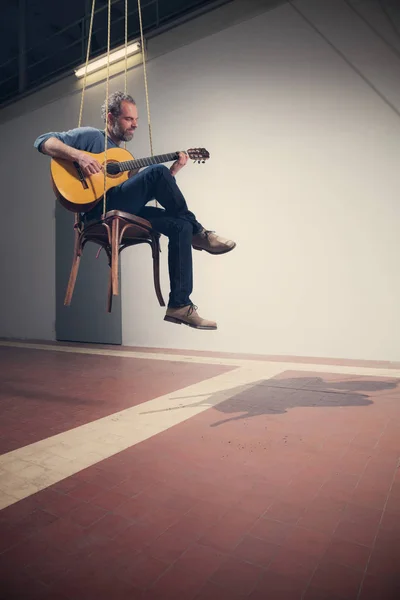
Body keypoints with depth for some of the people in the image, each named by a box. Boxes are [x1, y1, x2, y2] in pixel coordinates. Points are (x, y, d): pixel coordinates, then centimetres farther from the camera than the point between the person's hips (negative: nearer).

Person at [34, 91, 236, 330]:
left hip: (126, 212, 7)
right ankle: (199, 233, -9)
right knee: (157, 171, -24)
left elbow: (141, 191, 21)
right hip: (99, 209, -7)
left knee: (181, 227, -15)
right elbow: (43, 141, 0)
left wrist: (174, 169, 14)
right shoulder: (91, 136, 9)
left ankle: (179, 305, -17)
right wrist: (79, 156, -18)